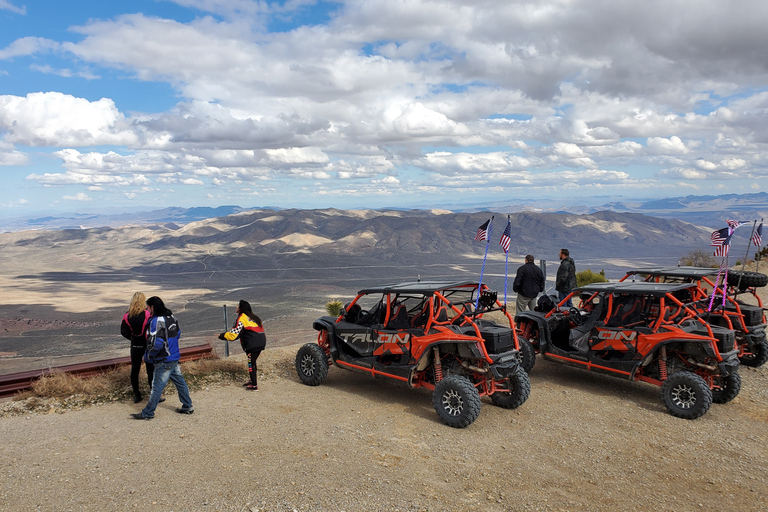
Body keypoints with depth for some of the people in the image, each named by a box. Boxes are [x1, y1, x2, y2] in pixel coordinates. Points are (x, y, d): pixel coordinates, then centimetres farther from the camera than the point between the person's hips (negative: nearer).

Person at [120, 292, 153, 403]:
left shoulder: (127, 316, -6)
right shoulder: (147, 314, -18)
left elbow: (124, 332, 0)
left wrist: (133, 338, 12)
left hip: (135, 346, 3)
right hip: (148, 345, -3)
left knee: (135, 369, 15)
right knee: (151, 369, 7)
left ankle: (136, 395, 22)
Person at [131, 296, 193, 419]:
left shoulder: (156, 321, -20)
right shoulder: (171, 317, 6)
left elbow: (156, 343, -25)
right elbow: (178, 333, 18)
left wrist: (148, 355, -9)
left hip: (164, 361, -9)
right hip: (175, 357, 9)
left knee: (157, 386, 1)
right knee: (179, 381, 16)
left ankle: (148, 413, 11)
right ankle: (187, 407, 25)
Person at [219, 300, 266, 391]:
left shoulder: (241, 318, -8)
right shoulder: (252, 317, 18)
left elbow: (234, 334, -10)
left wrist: (222, 335, 4)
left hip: (253, 345, -8)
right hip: (261, 342, 8)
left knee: (251, 364, 2)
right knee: (252, 362, 21)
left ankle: (254, 386, 7)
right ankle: (253, 381, 32)